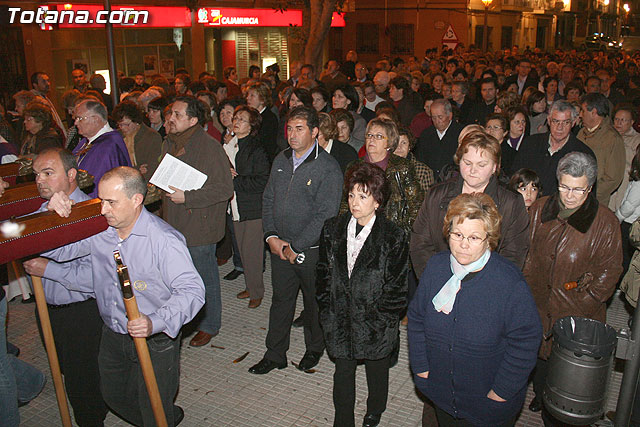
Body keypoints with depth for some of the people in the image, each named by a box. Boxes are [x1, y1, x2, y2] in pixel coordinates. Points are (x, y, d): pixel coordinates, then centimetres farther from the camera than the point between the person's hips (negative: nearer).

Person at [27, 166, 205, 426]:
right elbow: (52, 247, -1)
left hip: (155, 341, -7)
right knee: (114, 396, 28)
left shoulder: (164, 240, -26)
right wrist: (52, 214, -19)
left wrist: (155, 322, -46)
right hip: (112, 336, 7)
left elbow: (192, 291, -31)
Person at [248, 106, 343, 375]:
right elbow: (268, 199, 10)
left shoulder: (328, 167, -14)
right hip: (280, 247, 5)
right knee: (281, 299, 15)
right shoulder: (281, 160, 5)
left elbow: (325, 215, -17)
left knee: (314, 302, 13)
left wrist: (295, 247, -16)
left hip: (312, 250, -5)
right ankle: (275, 355, 31)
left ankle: (314, 348, 37)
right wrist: (272, 236, -3)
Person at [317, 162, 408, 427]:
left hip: (376, 325, -2)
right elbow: (324, 273, 4)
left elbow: (398, 288, -11)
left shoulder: (393, 238, -15)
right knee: (343, 372, 16)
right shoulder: (333, 229, -2)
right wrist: (328, 311, -2)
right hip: (341, 320, 3)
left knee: (377, 373, 20)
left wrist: (378, 319, -13)